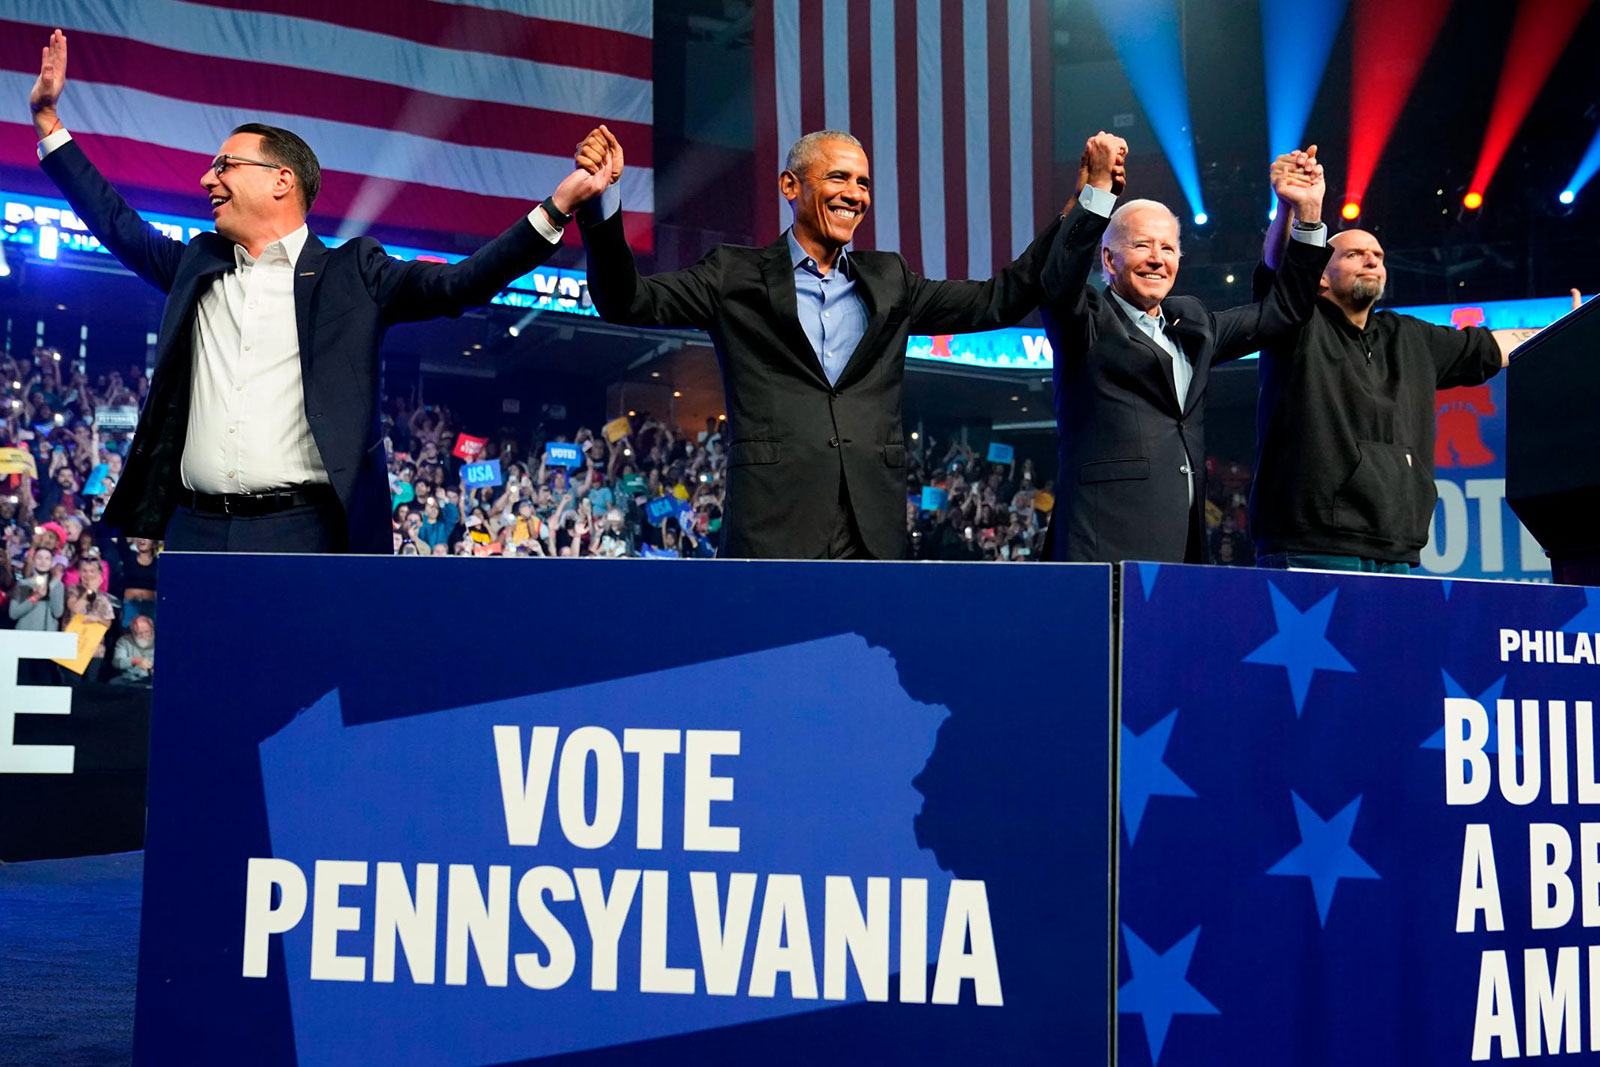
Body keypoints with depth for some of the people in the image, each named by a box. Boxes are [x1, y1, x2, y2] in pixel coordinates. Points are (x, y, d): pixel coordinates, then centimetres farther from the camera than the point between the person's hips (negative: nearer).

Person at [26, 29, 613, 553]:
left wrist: (556, 207, -12)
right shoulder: (197, 264, 19)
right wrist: (48, 120, 30)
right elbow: (116, 223, 29)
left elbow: (457, 286, -2)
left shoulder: (351, 273, 6)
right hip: (193, 532, 4)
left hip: (303, 535, -4)